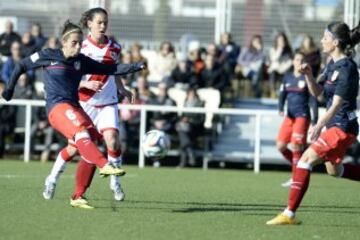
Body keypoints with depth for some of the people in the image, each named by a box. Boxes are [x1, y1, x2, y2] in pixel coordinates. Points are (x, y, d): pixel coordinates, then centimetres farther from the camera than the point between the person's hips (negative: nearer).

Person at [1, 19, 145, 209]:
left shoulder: (82, 61, 14)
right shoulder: (48, 56, 2)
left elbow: (110, 70, 13)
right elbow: (22, 66, 14)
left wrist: (135, 67, 3)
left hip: (74, 106, 6)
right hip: (57, 107, -6)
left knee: (88, 150, -7)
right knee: (81, 131, -33)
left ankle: (77, 197, 0)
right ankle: (104, 166, -52)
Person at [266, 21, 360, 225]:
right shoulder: (333, 64, 10)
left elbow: (337, 104, -20)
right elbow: (317, 92, 13)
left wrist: (319, 126, -22)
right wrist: (309, 75, -5)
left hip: (343, 126, -10)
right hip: (334, 125, 10)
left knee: (306, 158, -14)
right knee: (334, 168, 20)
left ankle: (290, 214, -14)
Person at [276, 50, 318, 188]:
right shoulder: (287, 77, 10)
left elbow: (313, 100, -4)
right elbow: (282, 95, 11)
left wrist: (315, 120, -9)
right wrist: (281, 108, -10)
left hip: (302, 116, -5)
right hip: (289, 116, 5)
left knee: (296, 147, -11)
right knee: (280, 146, 0)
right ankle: (297, 166, 20)